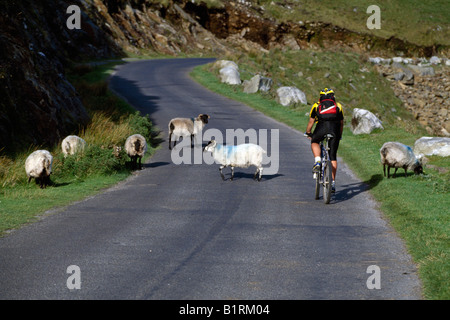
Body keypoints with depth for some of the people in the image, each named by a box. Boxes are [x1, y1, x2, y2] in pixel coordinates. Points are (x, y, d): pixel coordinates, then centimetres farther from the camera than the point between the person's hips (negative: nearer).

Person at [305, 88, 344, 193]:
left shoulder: (317, 106, 26)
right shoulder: (338, 106, 29)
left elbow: (311, 122, 29)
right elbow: (341, 123, 32)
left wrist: (308, 133, 45)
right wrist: (339, 135, 47)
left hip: (321, 128, -1)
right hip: (334, 130, 1)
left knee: (314, 142, 29)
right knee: (333, 157, 9)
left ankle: (317, 161, 4)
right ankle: (333, 182, 7)